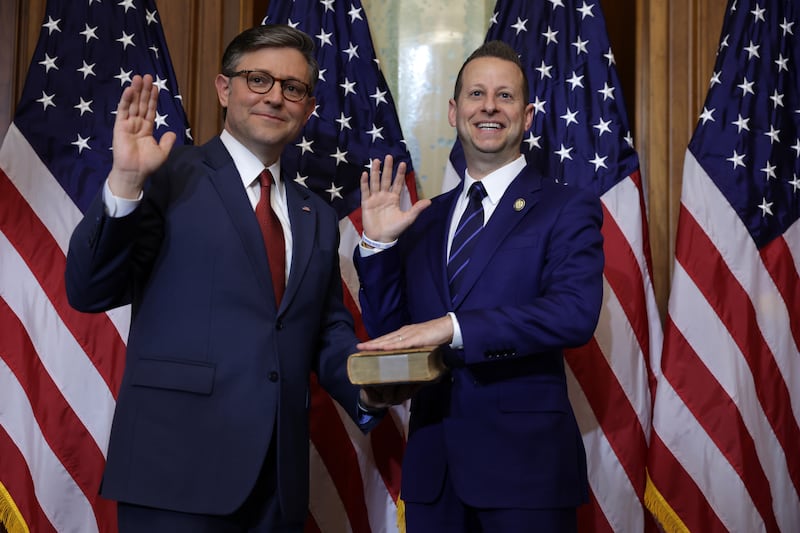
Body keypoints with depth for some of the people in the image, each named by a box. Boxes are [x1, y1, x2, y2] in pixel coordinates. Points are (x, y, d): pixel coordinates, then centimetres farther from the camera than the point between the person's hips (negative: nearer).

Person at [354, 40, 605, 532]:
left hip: (526, 460, -4)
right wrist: (379, 243, -3)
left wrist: (454, 327, -25)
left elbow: (576, 312, -18)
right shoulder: (424, 219, 12)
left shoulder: (567, 209, -2)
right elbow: (388, 333, 11)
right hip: (432, 462, 4)